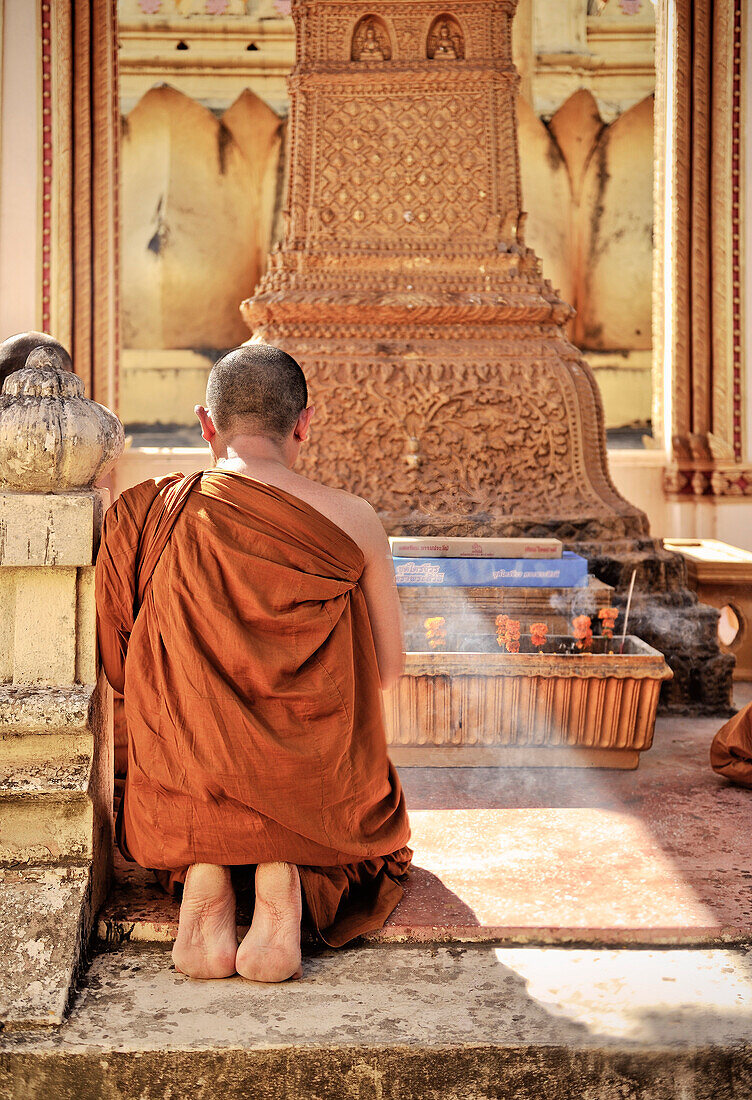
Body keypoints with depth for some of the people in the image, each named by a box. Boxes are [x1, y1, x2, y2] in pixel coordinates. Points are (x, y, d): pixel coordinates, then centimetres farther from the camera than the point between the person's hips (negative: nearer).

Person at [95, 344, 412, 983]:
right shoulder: (353, 522, -8)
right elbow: (387, 671, 3)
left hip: (183, 790, 1)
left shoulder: (141, 518, -7)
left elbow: (117, 670, 5)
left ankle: (201, 875, 3)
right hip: (319, 790, -1)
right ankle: (283, 872, 0)